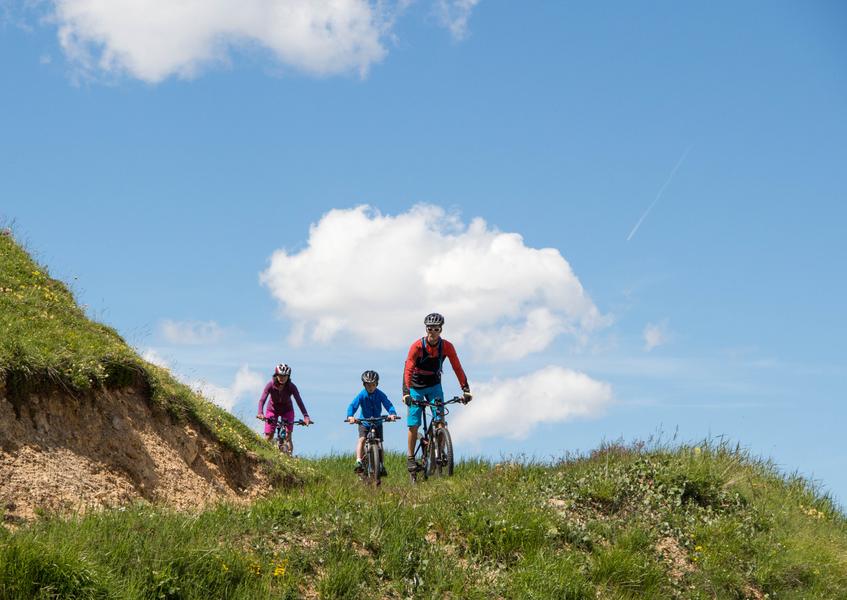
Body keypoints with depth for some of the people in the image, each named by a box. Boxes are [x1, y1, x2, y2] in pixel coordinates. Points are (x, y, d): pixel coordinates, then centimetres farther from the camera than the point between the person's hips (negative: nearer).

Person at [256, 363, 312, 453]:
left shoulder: (291, 387, -26)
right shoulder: (271, 385, -26)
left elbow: (299, 401, -32)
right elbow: (262, 400, -32)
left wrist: (306, 416, -44)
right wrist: (260, 413, -50)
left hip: (287, 410, 0)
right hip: (273, 409, 0)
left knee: (288, 436, -14)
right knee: (268, 437, -6)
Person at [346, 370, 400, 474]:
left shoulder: (380, 394, -13)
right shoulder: (361, 395, -16)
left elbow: (388, 405, -20)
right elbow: (352, 406, -24)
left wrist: (392, 414, -40)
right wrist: (350, 416, -44)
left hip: (377, 422, 2)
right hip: (364, 423, -2)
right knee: (362, 439, -24)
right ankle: (359, 462, -31)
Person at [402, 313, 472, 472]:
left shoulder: (446, 346, -15)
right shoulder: (417, 346, -22)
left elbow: (457, 368, -15)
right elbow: (408, 370, -27)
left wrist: (466, 389, -24)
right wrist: (406, 392, -38)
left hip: (434, 386, 2)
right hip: (416, 387, -2)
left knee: (440, 420, -13)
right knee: (414, 424, -3)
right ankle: (411, 458, 10)